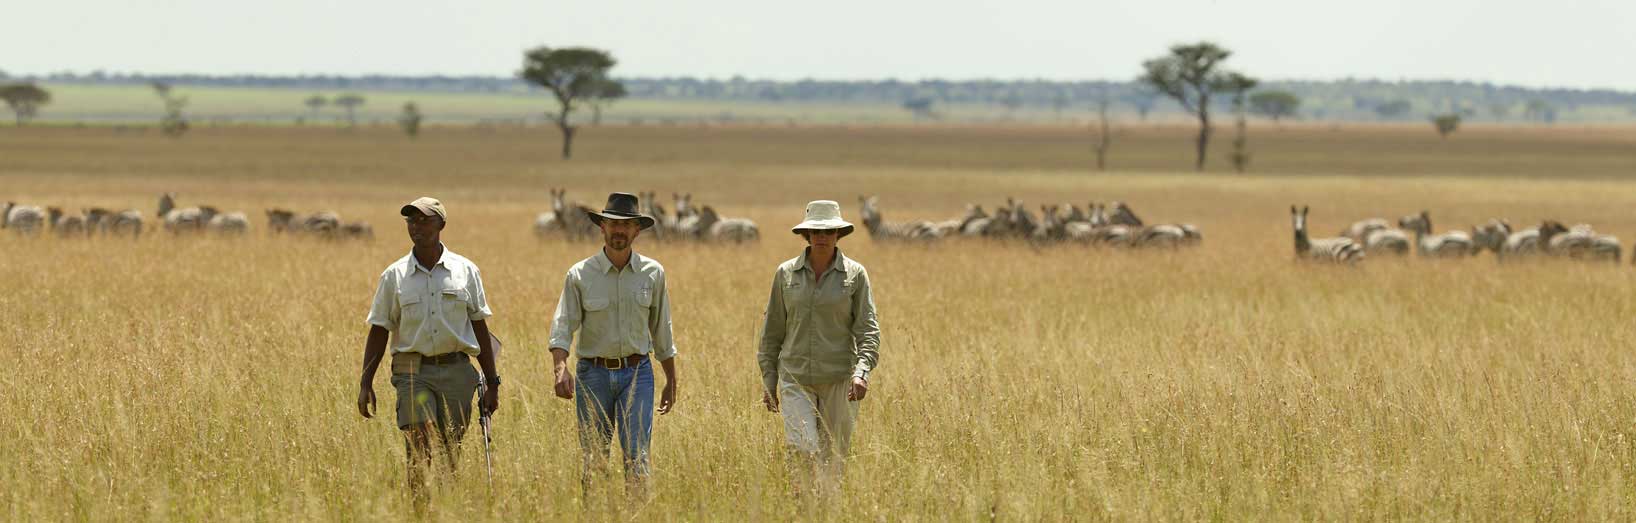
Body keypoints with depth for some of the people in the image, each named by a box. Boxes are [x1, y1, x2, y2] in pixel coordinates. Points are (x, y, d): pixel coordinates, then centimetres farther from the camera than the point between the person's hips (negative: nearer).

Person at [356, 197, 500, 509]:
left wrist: (491, 383, 7)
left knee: (451, 454, 2)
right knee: (419, 450, -15)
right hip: (414, 373, -1)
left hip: (456, 371, 1)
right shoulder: (394, 276, 5)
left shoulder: (465, 271, 7)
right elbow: (379, 332, 7)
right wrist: (365, 383, -1)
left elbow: (480, 329, 10)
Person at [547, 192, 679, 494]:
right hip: (593, 373, 0)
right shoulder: (580, 275, -2)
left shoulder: (653, 273, 4)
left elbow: (661, 331, 12)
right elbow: (561, 328, -6)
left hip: (637, 373, 0)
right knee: (592, 459, 5)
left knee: (636, 454, -12)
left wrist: (671, 382, 14)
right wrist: (560, 368, -25)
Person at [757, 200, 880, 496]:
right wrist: (768, 382, 9)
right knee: (802, 451, -18)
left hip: (839, 382, 0)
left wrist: (862, 372, -20)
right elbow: (772, 332, 11)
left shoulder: (855, 274, 0)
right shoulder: (786, 274, 5)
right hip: (795, 379, 0)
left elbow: (868, 330, -4)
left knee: (834, 459, 4)